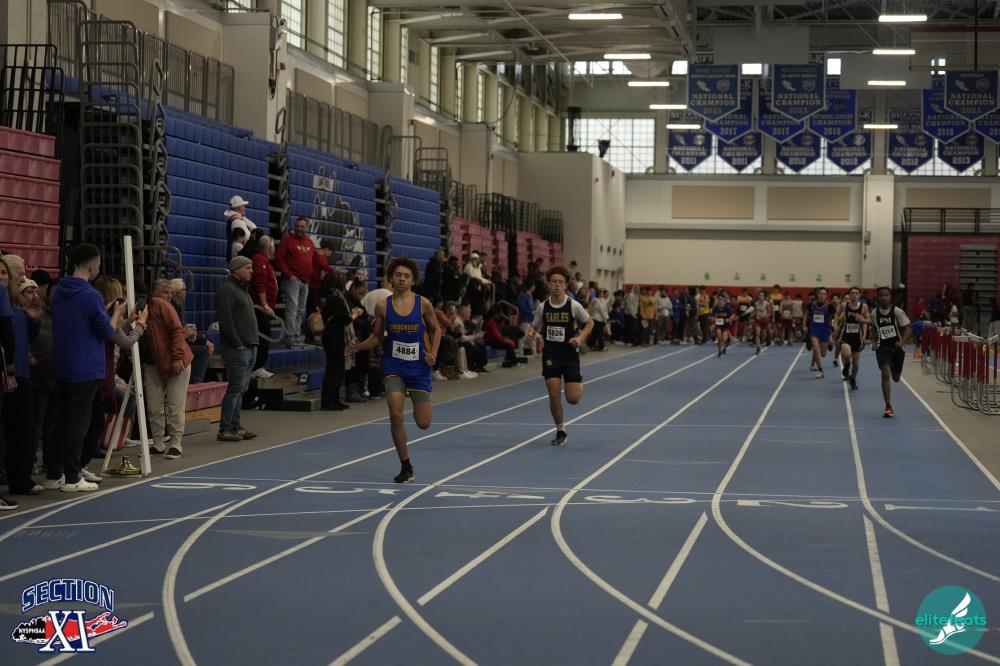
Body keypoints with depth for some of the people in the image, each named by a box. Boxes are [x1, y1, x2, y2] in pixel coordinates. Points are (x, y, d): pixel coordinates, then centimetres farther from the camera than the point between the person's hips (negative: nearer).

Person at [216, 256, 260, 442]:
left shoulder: (242, 290, 21)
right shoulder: (227, 290, -10)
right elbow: (226, 321, -18)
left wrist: (253, 343, 15)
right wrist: (238, 344, -18)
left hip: (249, 348, 10)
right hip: (237, 349, -10)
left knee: (240, 389, 10)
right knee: (235, 388, -10)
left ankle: (235, 427, 14)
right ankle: (225, 429, -8)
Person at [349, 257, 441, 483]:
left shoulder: (423, 304, -5)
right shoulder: (383, 306, -2)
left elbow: (436, 330, 8)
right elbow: (377, 336, 8)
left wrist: (433, 353, -7)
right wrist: (359, 347, -10)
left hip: (419, 367, 0)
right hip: (393, 365, 0)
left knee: (423, 424, 1)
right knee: (395, 414, -19)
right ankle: (406, 467, -2)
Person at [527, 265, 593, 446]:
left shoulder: (574, 306, -9)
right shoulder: (543, 306, -3)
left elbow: (590, 323, 4)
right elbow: (535, 326, 9)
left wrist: (580, 338, -13)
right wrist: (531, 333, -14)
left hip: (570, 354, -1)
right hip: (550, 355, 1)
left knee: (573, 398, -5)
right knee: (554, 394, -7)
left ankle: (579, 384, 34)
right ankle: (561, 431, 13)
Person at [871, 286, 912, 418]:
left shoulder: (897, 312, -10)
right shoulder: (875, 313, -1)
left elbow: (907, 328, -10)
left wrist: (903, 342, -26)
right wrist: (873, 341, 2)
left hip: (896, 347, -1)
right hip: (882, 347, 1)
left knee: (896, 378, 12)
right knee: (885, 374, -16)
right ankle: (888, 407, -15)